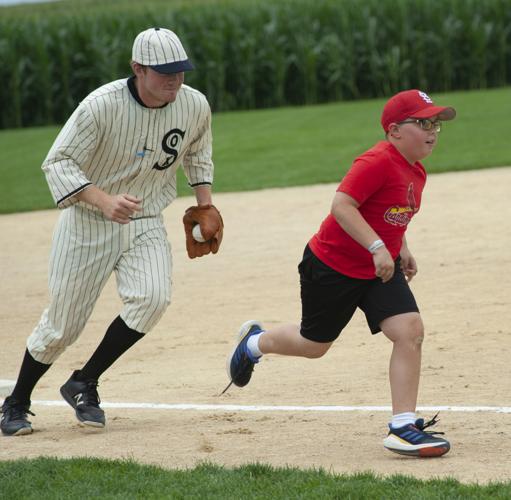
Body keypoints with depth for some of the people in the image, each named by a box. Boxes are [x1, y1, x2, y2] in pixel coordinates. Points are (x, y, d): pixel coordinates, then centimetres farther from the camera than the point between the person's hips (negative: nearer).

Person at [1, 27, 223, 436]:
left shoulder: (195, 106, -8)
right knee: (63, 323, 1)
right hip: (88, 223, -3)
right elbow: (57, 163, -21)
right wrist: (104, 201, -36)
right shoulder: (103, 105, -23)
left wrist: (205, 204, 5)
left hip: (146, 225, 3)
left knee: (152, 298, -23)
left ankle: (83, 385, -5)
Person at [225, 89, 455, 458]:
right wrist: (377, 247, -36)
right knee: (314, 344, 11)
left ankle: (404, 427, -11)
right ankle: (255, 342, 43)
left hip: (380, 270, 7)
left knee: (410, 330, -13)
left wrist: (401, 249, 13)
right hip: (332, 265, -7)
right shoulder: (378, 162, -24)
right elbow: (342, 205, -32)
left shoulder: (415, 173, 5)